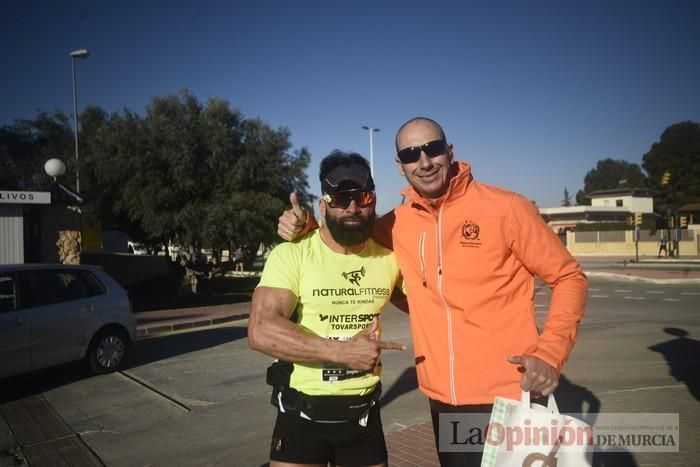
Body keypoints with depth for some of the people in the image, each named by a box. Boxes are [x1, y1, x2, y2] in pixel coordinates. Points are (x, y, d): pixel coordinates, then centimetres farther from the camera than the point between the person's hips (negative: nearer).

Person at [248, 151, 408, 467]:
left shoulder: (388, 259, 0)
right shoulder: (291, 255, -14)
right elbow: (261, 331, -23)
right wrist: (342, 351, -24)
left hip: (363, 413, 4)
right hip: (302, 413, -3)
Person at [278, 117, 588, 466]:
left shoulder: (506, 208, -9)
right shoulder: (397, 225, 1)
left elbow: (568, 278, -2)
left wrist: (550, 353, -14)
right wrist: (306, 225, 0)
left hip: (510, 395, -3)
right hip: (443, 400, 4)